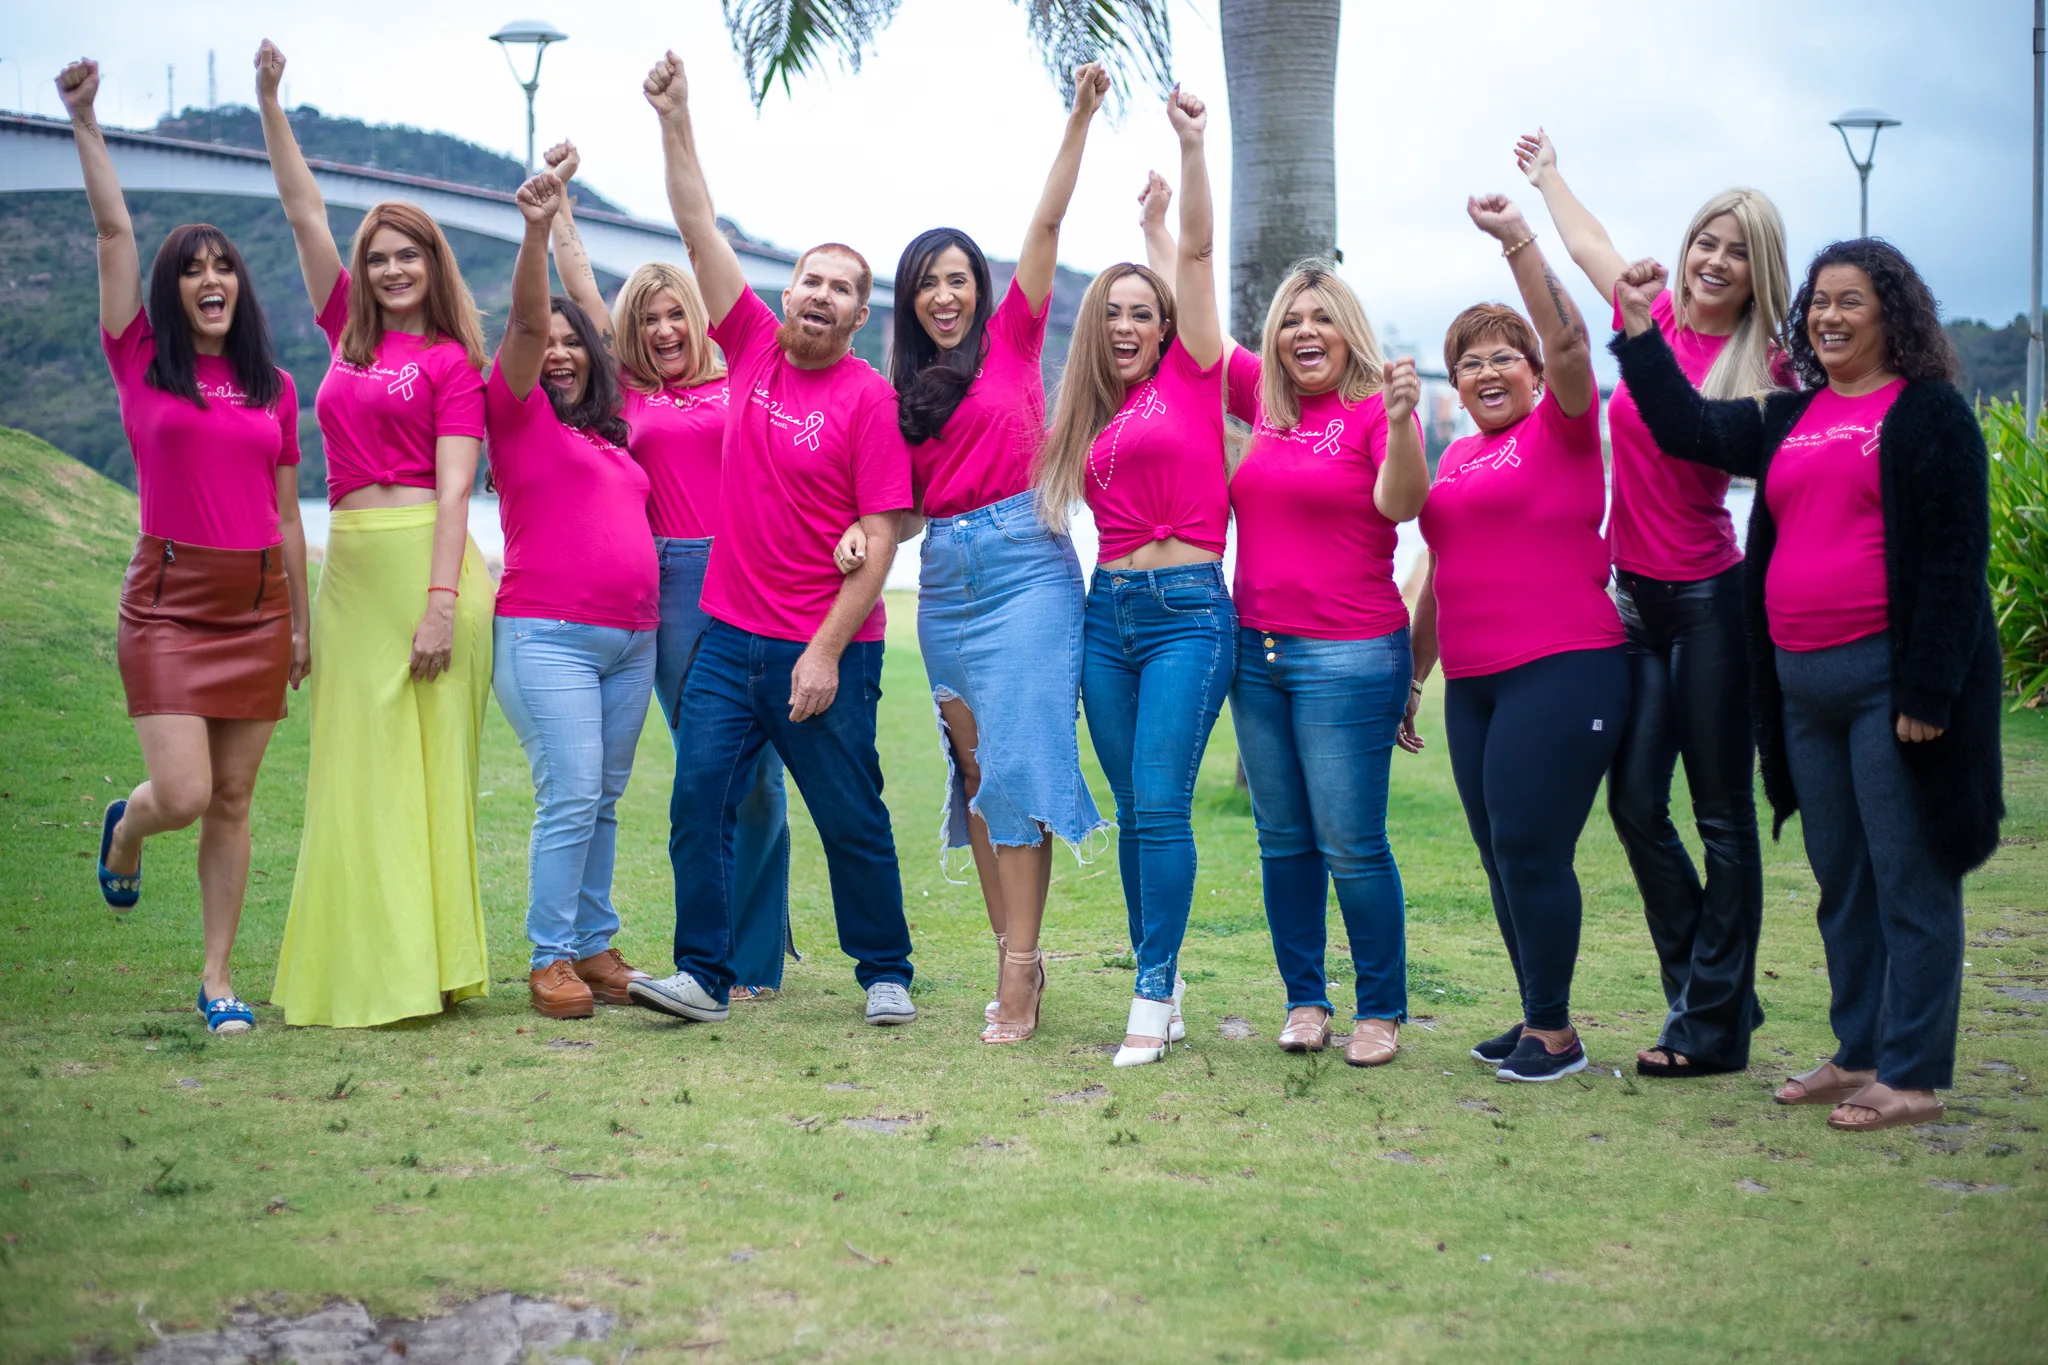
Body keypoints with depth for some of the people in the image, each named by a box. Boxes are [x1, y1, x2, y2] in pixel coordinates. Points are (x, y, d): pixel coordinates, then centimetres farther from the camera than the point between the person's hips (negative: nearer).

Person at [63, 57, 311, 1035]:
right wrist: (84, 123, -11)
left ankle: (216, 978, 13)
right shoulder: (142, 364, 1)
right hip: (169, 602, -3)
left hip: (257, 604, 3)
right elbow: (114, 232, -5)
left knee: (232, 803, 4)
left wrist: (301, 624, 13)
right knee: (184, 795, -11)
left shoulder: (273, 388, 9)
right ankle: (123, 831, 27)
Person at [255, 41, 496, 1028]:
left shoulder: (452, 363, 0)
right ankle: (366, 971, 9)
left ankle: (422, 964, 0)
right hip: (350, 565, 6)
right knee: (356, 769, 5)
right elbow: (304, 213, 14)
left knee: (426, 769, -3)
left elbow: (454, 486, -8)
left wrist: (440, 605, -17)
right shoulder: (346, 335, 15)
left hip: (425, 562, -6)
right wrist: (269, 101, 10)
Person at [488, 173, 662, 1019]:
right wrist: (537, 229, -23)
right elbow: (524, 321, -12)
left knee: (604, 800, 8)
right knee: (570, 797, -11)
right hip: (548, 635, -6)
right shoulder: (519, 412, 2)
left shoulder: (610, 436, 21)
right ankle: (550, 959, -4)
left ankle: (595, 946, 14)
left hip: (632, 638, 6)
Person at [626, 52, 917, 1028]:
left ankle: (886, 974, 20)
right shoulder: (754, 346, 5)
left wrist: (826, 651, -17)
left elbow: (878, 542, -12)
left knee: (852, 820, 6)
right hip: (730, 633, 4)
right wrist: (675, 120, -4)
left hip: (825, 648, -4)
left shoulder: (869, 399, -9)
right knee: (698, 800, -2)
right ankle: (703, 975, 4)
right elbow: (701, 231, 3)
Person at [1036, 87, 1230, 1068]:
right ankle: (1157, 980, 14)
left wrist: (1191, 147, -12)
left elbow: (1197, 252, -5)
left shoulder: (1192, 378, 3)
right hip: (1108, 611, 6)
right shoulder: (1093, 420, 17)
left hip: (1188, 610, -6)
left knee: (1160, 803, -12)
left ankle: (1155, 992, -9)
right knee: (1133, 810, 7)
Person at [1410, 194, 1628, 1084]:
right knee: (1501, 859, 9)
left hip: (1561, 671, -7)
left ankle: (1555, 1033, 1)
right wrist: (1411, 674, 26)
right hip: (1474, 682, 7)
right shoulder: (1456, 459, 18)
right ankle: (1537, 1018, 19)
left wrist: (1516, 240, -24)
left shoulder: (1560, 430, -1)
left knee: (1531, 850, -9)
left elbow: (1568, 342, -20)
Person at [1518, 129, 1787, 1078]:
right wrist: (1545, 175, 37)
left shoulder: (1764, 366, -6)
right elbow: (1588, 244, 25)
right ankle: (1716, 992, 18)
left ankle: (1714, 1024, 8)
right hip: (1638, 597, 5)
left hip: (1711, 599, -5)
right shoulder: (1655, 318, 7)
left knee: (1721, 816, 1)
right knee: (1635, 802, 4)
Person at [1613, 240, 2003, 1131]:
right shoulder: (1791, 418, 15)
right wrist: (1639, 332, 1)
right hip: (1802, 682, 7)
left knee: (1910, 881, -2)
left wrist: (1929, 692, -15)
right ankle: (1859, 1055, 24)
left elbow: (1955, 561, -10)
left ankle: (1914, 1077, 3)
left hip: (1889, 677, -7)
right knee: (1839, 880, 14)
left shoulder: (1930, 414, -5)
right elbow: (1686, 429, 10)